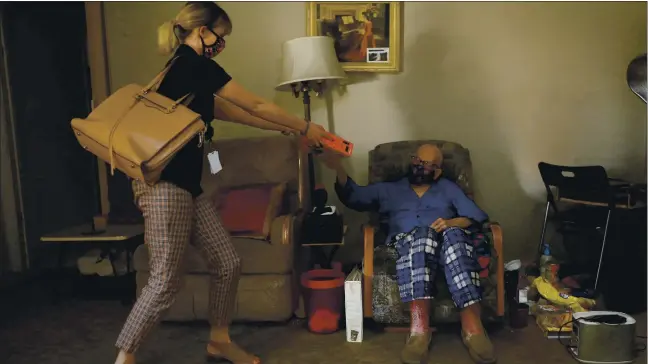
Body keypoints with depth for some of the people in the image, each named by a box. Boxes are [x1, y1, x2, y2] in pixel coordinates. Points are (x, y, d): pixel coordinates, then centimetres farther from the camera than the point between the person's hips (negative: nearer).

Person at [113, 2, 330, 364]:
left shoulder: (188, 72, 20)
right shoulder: (193, 63, -9)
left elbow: (236, 113, 22)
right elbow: (255, 106, -5)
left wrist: (288, 129, 23)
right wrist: (304, 127, 7)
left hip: (187, 185, 10)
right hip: (165, 185, -10)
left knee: (228, 263, 11)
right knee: (165, 283, -3)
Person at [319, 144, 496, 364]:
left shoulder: (448, 188, 28)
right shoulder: (389, 189, 28)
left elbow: (477, 216, 15)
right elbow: (352, 196, 16)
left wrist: (451, 222, -6)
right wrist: (338, 168, -2)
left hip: (445, 242, 1)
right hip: (406, 243, -1)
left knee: (453, 235, -36)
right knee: (422, 234, -38)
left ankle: (472, 327, -48)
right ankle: (420, 327, -51)